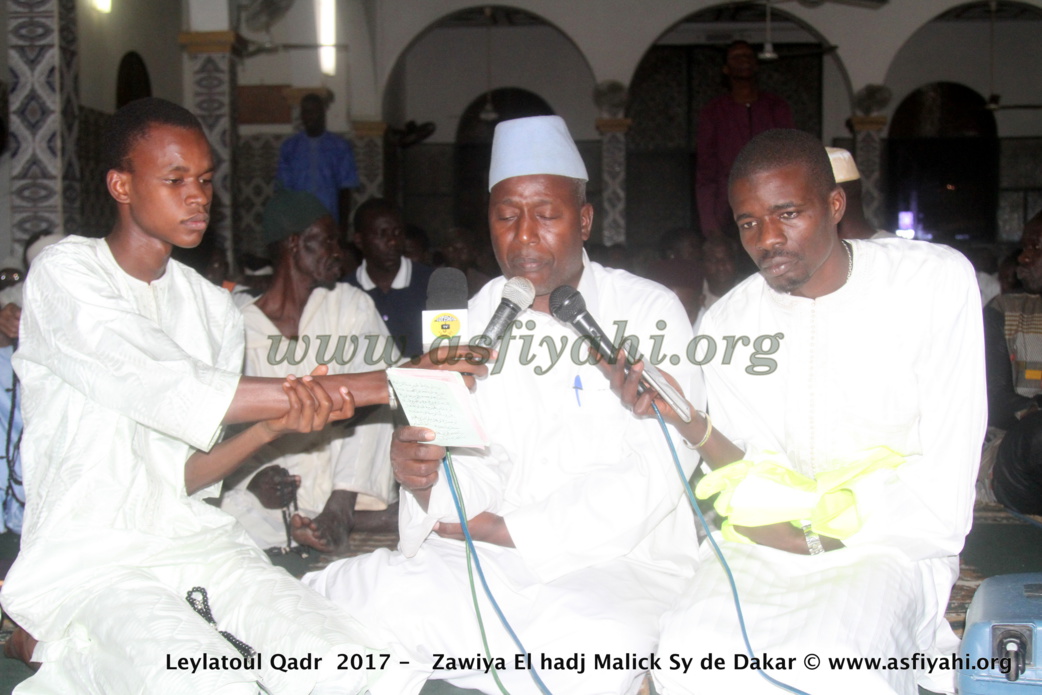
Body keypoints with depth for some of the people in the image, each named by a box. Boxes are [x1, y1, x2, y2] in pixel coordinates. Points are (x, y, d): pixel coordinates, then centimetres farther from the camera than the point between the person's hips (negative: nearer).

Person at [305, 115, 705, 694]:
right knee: (345, 593, -17)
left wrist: (505, 529, -11)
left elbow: (655, 477, -9)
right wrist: (425, 475, -17)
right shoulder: (476, 319, 12)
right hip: (489, 568, 4)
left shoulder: (649, 310, 0)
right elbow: (481, 477, 8)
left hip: (622, 563, -3)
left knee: (592, 642, -36)